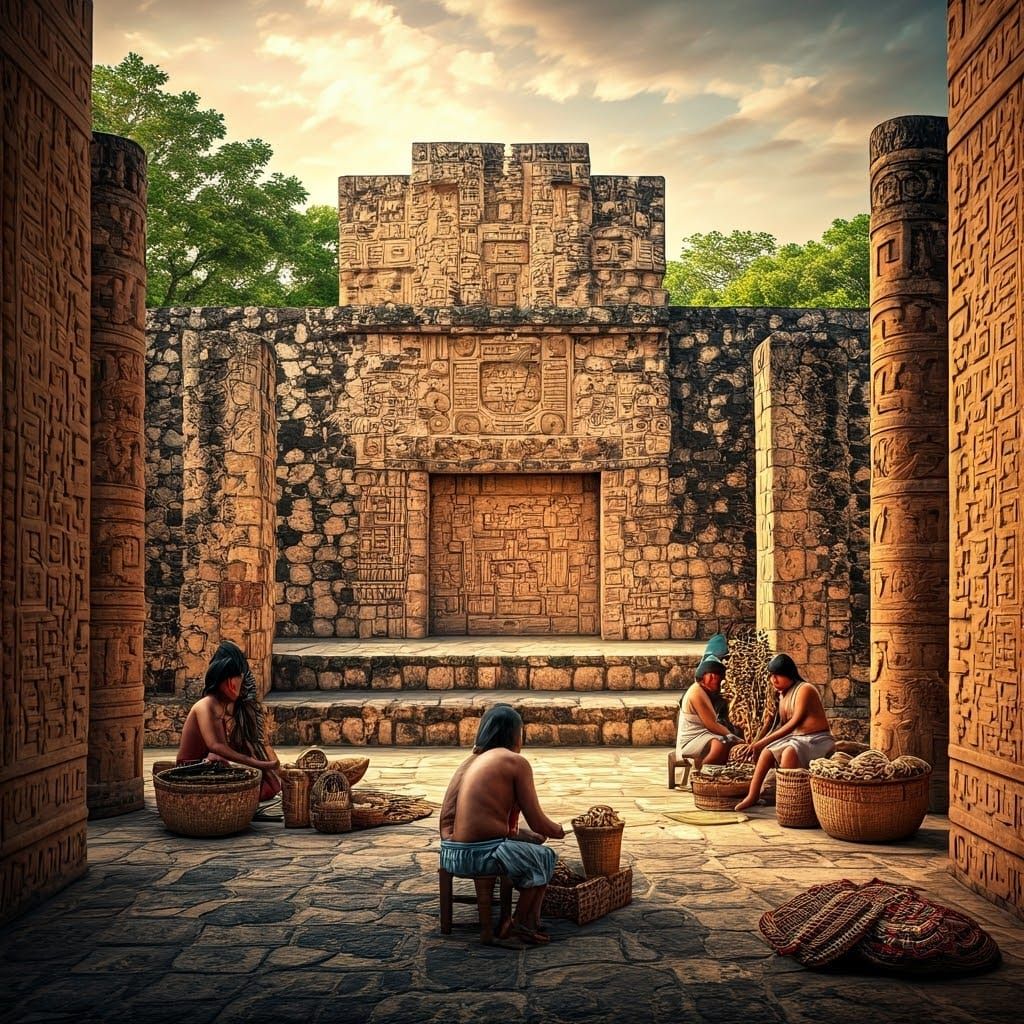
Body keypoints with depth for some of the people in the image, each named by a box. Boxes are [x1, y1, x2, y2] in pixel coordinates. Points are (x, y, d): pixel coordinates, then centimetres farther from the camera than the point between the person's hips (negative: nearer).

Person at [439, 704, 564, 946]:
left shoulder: (471, 760, 17)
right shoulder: (516, 762, -6)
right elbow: (537, 822, -4)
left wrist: (534, 835, 30)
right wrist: (558, 831, 18)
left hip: (449, 854, 8)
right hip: (480, 855, -8)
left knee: (527, 845, 31)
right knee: (545, 858, 16)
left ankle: (529, 922, 31)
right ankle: (516, 925, 21)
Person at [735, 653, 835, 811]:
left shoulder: (804, 689, -14)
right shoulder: (784, 694, 12)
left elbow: (795, 722, -19)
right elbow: (784, 725, 12)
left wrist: (765, 740, -20)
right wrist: (763, 741, -2)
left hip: (818, 739, -9)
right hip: (796, 738, 9)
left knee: (789, 752, -33)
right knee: (767, 751, -6)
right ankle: (752, 796, -9)